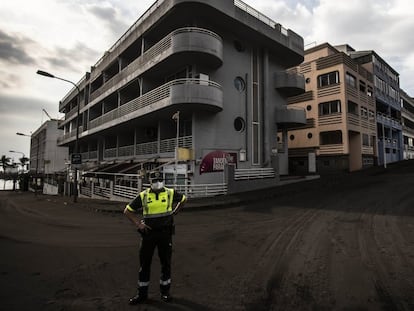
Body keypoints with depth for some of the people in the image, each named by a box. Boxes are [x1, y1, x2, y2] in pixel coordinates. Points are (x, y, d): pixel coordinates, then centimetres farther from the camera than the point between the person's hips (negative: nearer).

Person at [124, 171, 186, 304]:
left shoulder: (170, 193, -3)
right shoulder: (143, 196, -4)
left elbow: (183, 199, 16)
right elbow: (127, 211, 3)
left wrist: (174, 212, 8)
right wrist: (138, 224, -5)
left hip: (165, 232, 0)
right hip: (148, 233, 0)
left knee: (166, 263, 11)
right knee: (144, 263, 9)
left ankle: (165, 292, 30)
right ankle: (142, 294, 27)